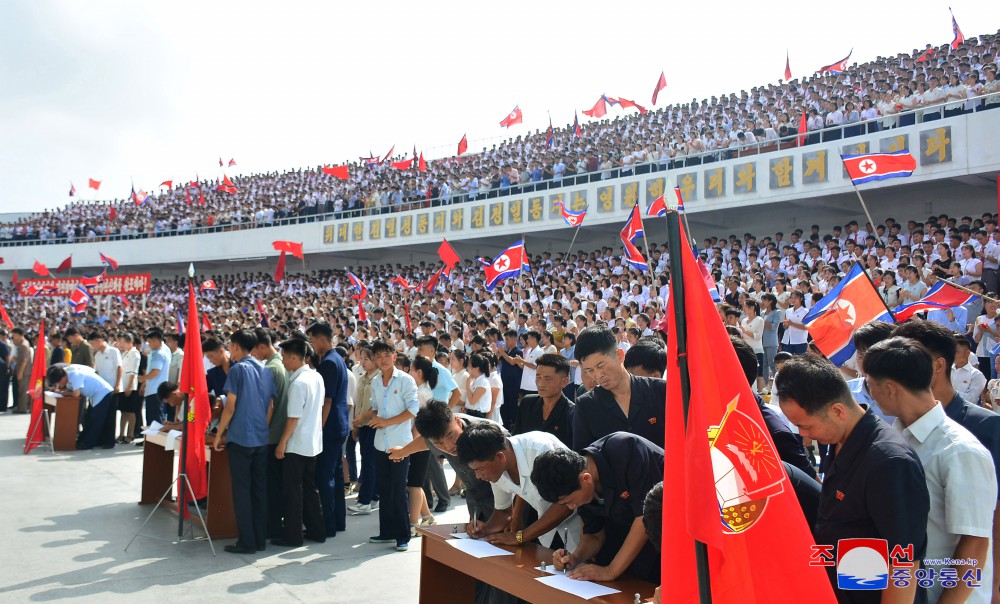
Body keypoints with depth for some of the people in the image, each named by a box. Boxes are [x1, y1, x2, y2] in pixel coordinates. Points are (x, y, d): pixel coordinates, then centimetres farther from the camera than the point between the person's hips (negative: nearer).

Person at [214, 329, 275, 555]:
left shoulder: (237, 369, -8)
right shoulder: (265, 370, 10)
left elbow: (230, 407, -10)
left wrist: (219, 434, -1)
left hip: (240, 438, -6)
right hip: (261, 439, 6)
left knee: (242, 490, 1)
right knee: (259, 489, 10)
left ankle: (247, 542, 3)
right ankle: (260, 539, 15)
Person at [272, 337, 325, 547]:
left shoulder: (298, 383, -20)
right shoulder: (317, 377, 5)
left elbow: (293, 418, -20)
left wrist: (282, 443, -13)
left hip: (296, 444, -8)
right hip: (313, 442, 8)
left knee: (292, 490, 3)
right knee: (310, 487, 17)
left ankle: (292, 535, 11)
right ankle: (317, 530, 23)